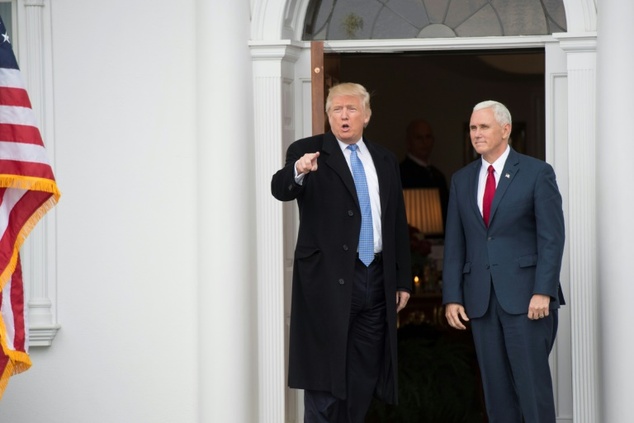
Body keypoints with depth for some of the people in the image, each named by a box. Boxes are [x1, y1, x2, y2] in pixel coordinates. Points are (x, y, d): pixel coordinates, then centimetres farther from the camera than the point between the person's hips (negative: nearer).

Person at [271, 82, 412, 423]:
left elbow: (398, 224, 15)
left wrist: (403, 279, 12)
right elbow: (281, 189, -21)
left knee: (365, 377, 8)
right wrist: (298, 172, -43)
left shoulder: (385, 161, 14)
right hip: (328, 280, -5)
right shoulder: (306, 152, -2)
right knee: (325, 380, -4)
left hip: (376, 279, 5)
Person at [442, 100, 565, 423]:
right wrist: (452, 297, 2)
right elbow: (454, 242, 11)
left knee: (532, 382, -6)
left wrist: (543, 291, -15)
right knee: (496, 386, 5)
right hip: (481, 298, 4)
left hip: (525, 296, -4)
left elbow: (552, 237, -6)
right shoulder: (462, 179, 13)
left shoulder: (537, 173, 0)